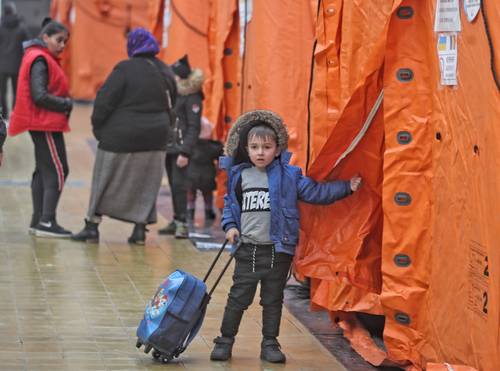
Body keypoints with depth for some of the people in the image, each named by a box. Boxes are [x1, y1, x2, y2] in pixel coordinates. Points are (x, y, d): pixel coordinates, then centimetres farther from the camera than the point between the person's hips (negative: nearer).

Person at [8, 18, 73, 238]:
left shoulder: (43, 59, 16)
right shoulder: (40, 60, -15)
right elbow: (39, 96, -22)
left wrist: (65, 101, -1)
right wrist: (66, 104, -13)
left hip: (43, 123, 11)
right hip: (45, 123, -11)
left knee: (44, 171, 14)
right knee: (57, 171, -9)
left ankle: (38, 222, 19)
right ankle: (46, 222, -10)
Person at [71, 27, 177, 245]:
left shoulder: (125, 70, -13)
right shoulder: (165, 72, 6)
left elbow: (104, 101, -13)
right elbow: (171, 104, 14)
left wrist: (98, 127, -1)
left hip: (121, 138, -5)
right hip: (154, 140, 5)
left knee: (105, 182, 7)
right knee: (146, 184, 13)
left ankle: (92, 227, 10)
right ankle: (140, 229, 10)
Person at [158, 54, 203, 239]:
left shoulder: (192, 98, -11)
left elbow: (194, 127, -14)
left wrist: (185, 152, -19)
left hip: (181, 149, -8)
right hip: (168, 147, 8)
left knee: (179, 184, -12)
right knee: (173, 185, 12)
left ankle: (182, 223, -11)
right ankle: (176, 221, 19)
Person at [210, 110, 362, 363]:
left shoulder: (289, 175, -3)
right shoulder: (238, 176, 2)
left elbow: (315, 192, -2)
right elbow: (229, 204, 14)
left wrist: (346, 187, -7)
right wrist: (229, 226, -1)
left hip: (278, 249, 0)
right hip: (247, 249, 0)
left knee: (273, 299, 10)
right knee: (239, 297, 5)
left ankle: (270, 344, 20)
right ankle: (225, 341, 15)